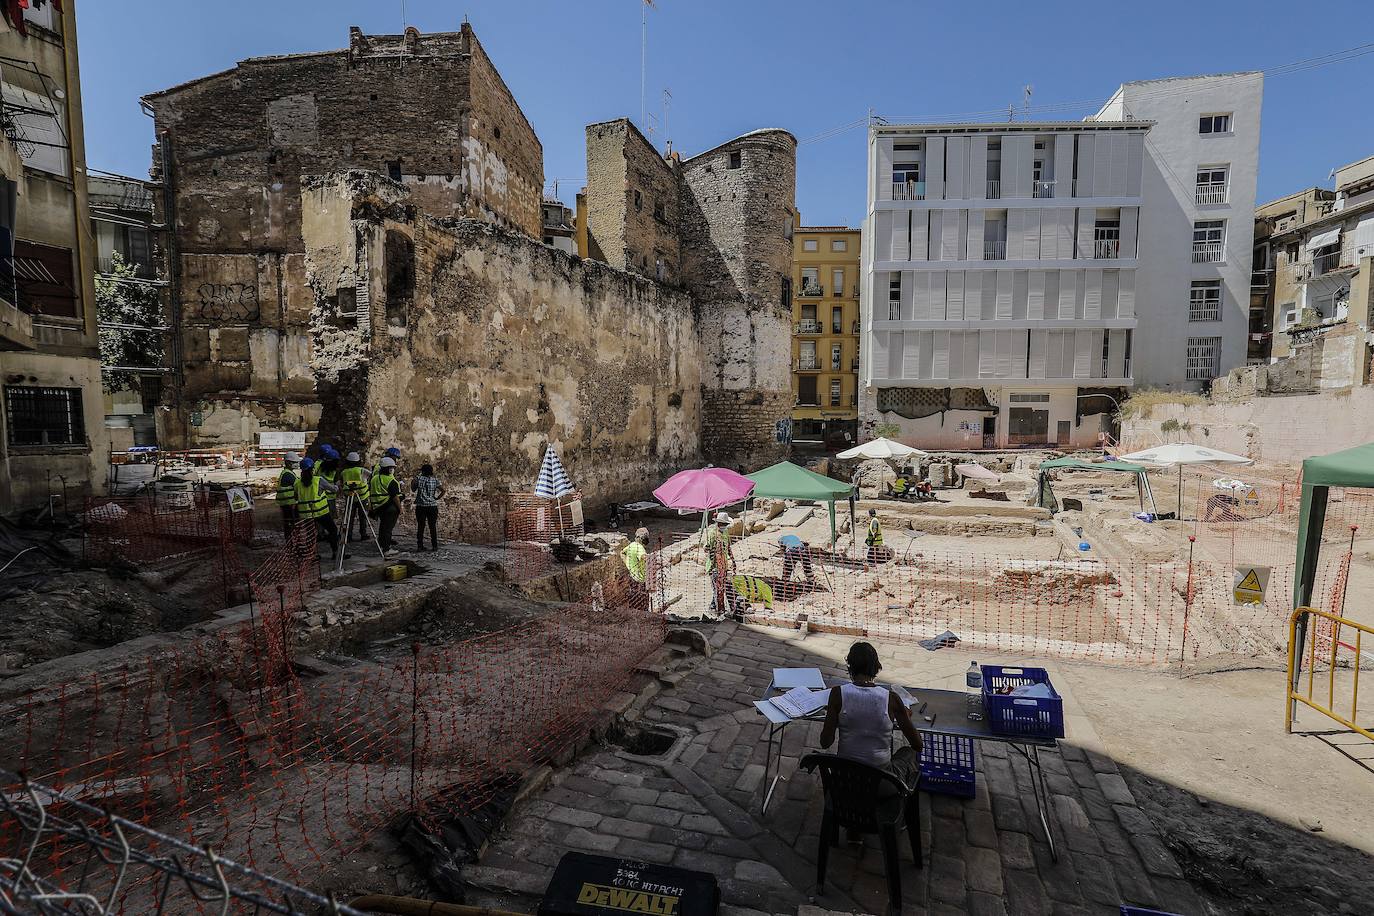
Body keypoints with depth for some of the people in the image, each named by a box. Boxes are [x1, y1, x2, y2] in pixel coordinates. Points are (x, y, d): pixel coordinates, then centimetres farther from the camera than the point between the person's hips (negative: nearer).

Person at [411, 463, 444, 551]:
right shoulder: (435, 480, 0)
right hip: (432, 506, 1)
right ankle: (434, 546, 9)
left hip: (420, 506, -1)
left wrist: (412, 483, 23)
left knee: (420, 527, 5)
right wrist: (437, 498, 4)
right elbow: (443, 490, -5)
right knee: (433, 527, 7)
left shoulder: (418, 479, -3)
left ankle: (420, 546, 6)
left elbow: (413, 490, 8)